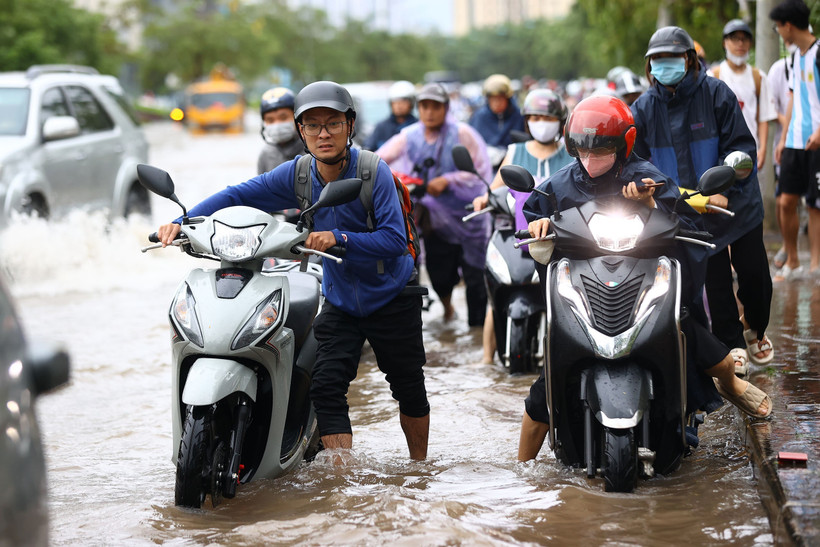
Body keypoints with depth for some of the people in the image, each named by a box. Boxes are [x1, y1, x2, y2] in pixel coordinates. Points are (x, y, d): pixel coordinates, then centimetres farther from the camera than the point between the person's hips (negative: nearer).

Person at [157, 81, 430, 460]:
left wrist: (339, 239, -39)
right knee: (327, 386, -15)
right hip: (339, 300, 3)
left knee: (408, 388, 10)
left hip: (392, 297, -3)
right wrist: (182, 222, -22)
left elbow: (396, 239, -26)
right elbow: (237, 196, -8)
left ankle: (420, 468, 33)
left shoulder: (373, 171, -20)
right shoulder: (298, 174, -8)